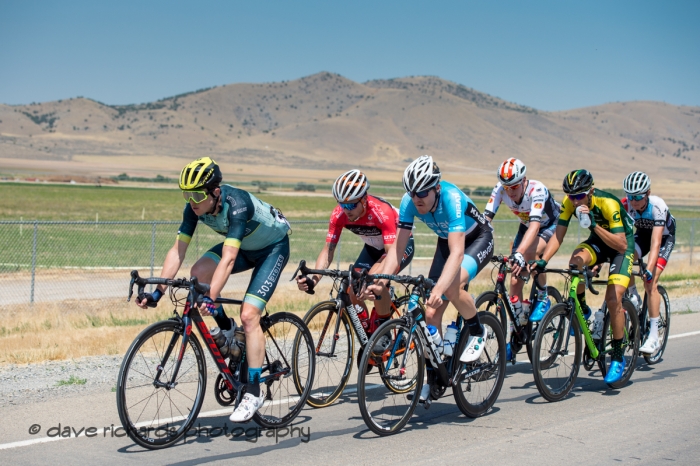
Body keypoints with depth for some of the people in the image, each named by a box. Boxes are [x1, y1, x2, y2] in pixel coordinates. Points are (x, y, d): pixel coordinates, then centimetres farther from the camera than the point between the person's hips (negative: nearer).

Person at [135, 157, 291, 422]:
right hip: (244, 246, 7)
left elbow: (228, 259, -45)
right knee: (199, 272, -19)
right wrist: (158, 291, -28)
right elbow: (178, 250, -19)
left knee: (249, 315, -19)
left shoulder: (237, 204, -37)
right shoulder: (194, 207, -18)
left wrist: (211, 299, -54)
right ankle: (226, 329, 3)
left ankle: (254, 391, -10)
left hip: (273, 246, -7)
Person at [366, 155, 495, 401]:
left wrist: (438, 289, -58)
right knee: (431, 313, -5)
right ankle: (433, 378, 7)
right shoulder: (410, 202, -22)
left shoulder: (451, 198, -37)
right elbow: (398, 246, -20)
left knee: (452, 286, -34)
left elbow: (457, 252, -46)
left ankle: (477, 332, -6)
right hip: (446, 241, 6)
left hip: (478, 239, -5)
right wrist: (381, 281, -35)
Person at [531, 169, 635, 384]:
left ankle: (618, 357, -4)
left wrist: (594, 225, -48)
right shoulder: (569, 202, -19)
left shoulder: (608, 203, -33)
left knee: (613, 299, -19)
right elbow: (558, 236, -17)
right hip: (598, 240, 4)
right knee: (576, 260, -32)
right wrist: (542, 261, -32)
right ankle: (582, 309, -6)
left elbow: (621, 245, -37)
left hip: (621, 243, -4)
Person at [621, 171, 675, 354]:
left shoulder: (658, 206, -36)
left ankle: (653, 337, -17)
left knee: (650, 282, -21)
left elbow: (656, 242, -42)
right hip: (642, 234, 4)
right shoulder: (625, 205, -26)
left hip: (664, 237, -4)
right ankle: (634, 298, -2)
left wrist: (649, 269, -53)